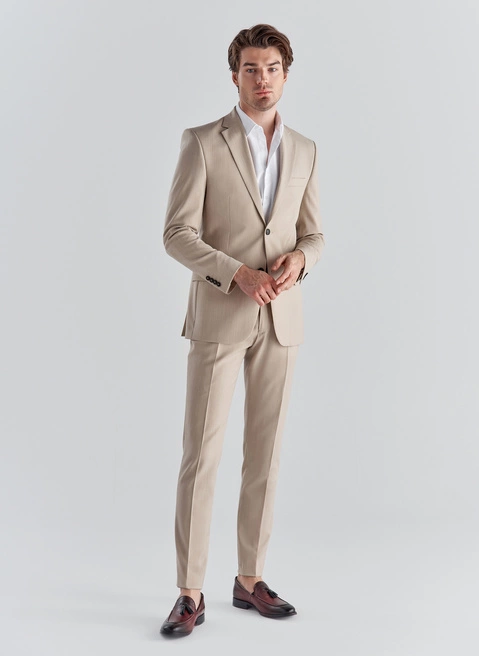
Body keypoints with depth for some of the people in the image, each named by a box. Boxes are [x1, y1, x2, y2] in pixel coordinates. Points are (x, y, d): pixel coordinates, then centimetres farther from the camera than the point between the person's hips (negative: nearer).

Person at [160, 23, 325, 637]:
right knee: (201, 453, -5)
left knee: (264, 452, 8)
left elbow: (314, 234, 13)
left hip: (281, 317, 5)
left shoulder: (303, 150, 10)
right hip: (219, 314, -4)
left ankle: (249, 579, 20)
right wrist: (239, 274, -22)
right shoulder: (203, 142, -4)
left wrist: (298, 257, -12)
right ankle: (190, 594, 4)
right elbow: (177, 234, -9)